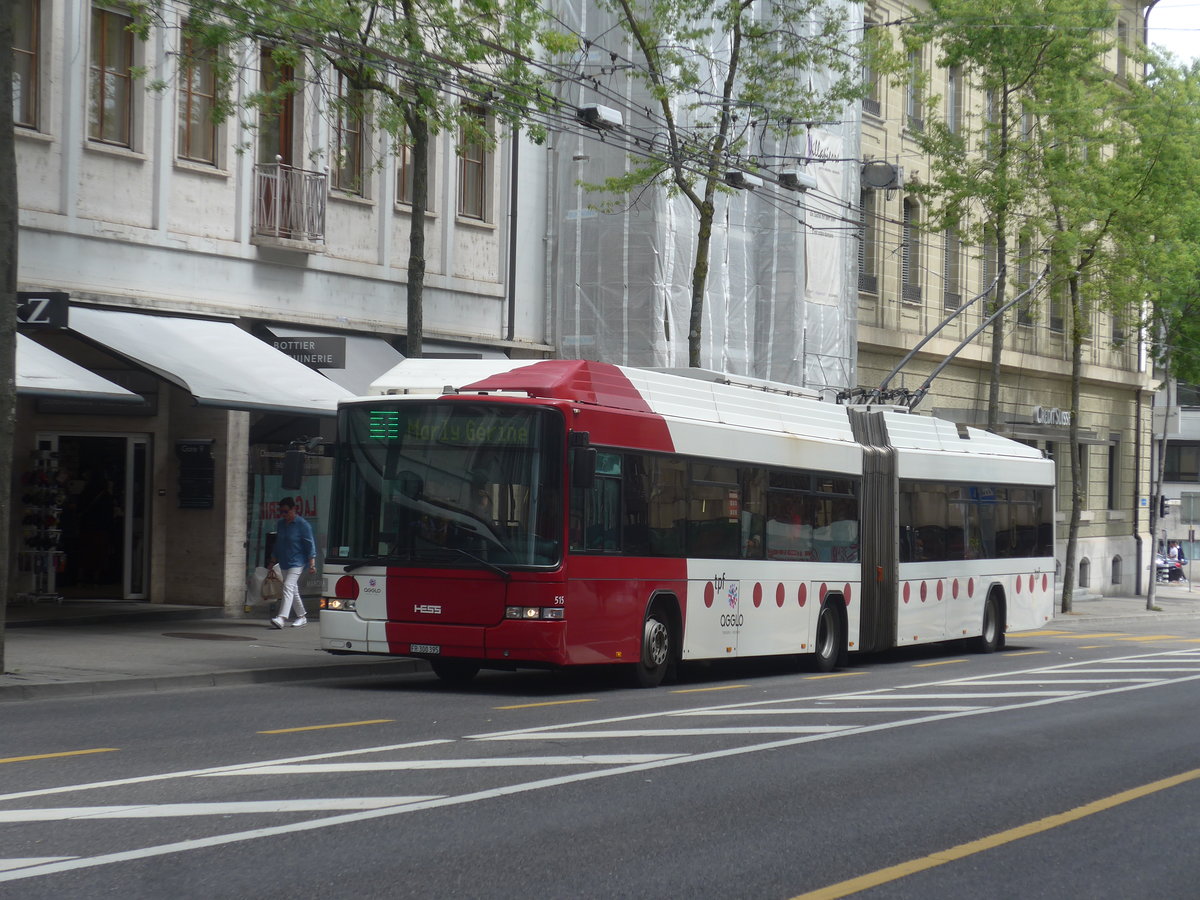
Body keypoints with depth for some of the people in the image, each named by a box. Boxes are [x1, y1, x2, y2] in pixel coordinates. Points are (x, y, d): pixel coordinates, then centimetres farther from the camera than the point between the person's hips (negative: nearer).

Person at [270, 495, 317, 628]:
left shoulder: (302, 524, -8)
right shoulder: (280, 524, 11)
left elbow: (310, 544, -9)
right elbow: (277, 543, 21)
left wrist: (312, 563, -15)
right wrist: (273, 561, 19)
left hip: (297, 562, -8)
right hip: (284, 562, 8)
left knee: (288, 587, -20)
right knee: (293, 591, 12)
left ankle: (282, 617, -30)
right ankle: (302, 617, 24)